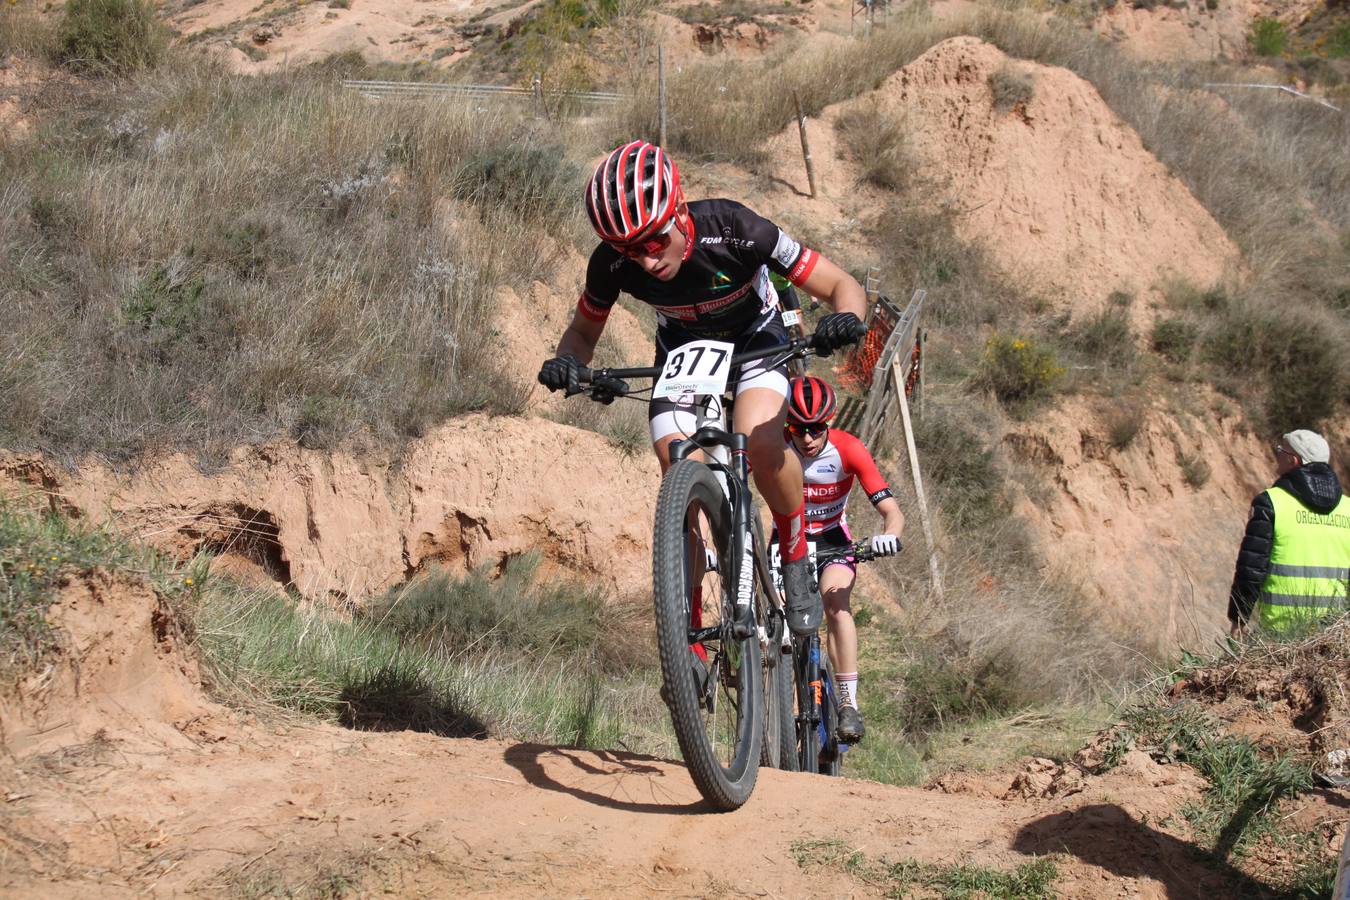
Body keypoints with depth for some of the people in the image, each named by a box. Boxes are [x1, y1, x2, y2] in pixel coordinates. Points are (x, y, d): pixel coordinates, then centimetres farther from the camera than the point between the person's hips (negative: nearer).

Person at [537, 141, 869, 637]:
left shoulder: (734, 230, -36)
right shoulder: (612, 263, -28)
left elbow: (844, 286, -28)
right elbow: (584, 331, -7)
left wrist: (846, 319, -51)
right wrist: (566, 362, -31)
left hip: (754, 339, -3)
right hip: (681, 349, 3)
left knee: (760, 441, -32)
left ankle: (796, 562, -6)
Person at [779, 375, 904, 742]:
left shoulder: (848, 450, -24)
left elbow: (892, 511, -26)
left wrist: (889, 534, -49)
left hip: (831, 539, -1)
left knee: (836, 602, -28)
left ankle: (849, 703, -26)